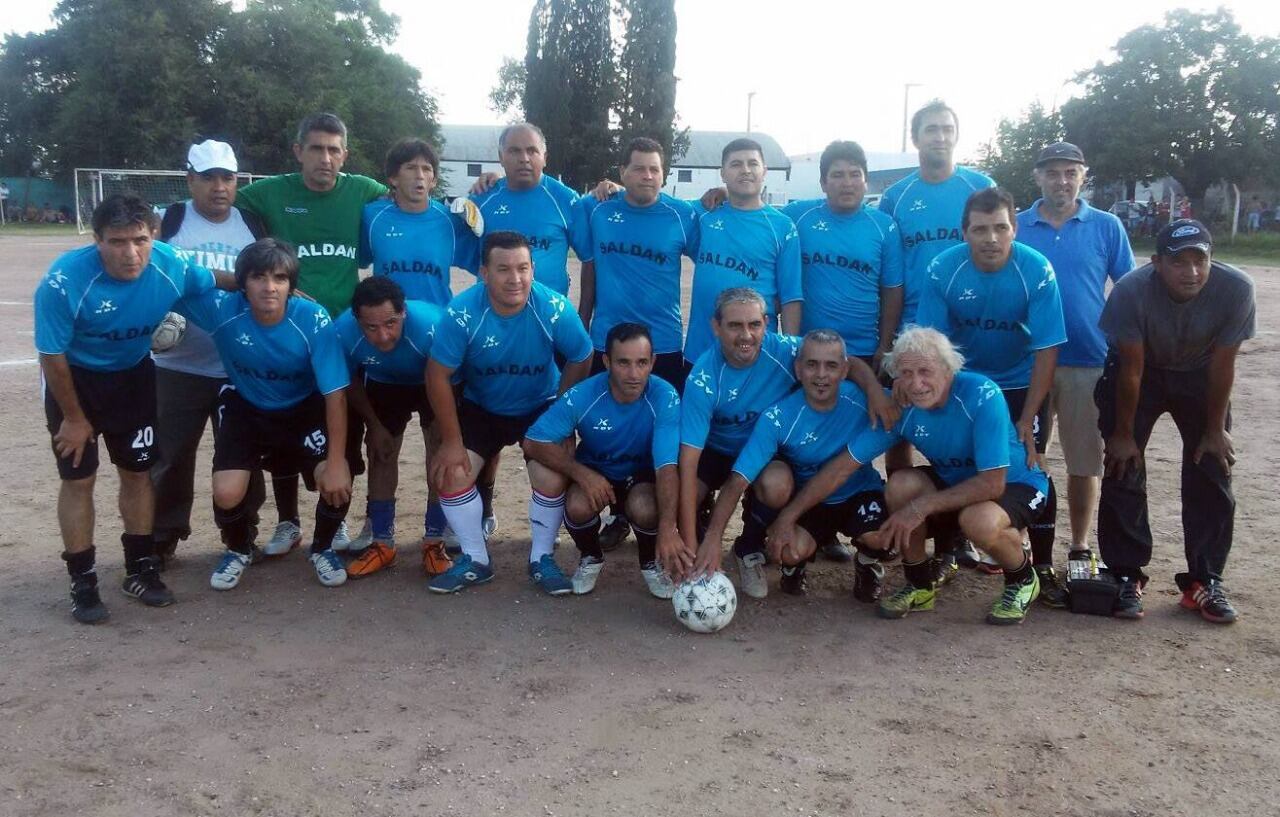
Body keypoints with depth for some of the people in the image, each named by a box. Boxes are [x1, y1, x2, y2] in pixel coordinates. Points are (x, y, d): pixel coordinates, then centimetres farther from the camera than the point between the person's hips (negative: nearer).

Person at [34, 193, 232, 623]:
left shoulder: (170, 267, -23)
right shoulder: (64, 281, -34)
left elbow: (214, 281, 2)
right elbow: (52, 356, -21)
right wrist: (74, 417, -12)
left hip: (133, 375, 4)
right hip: (74, 378, -3)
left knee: (137, 471, 9)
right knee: (79, 478, -2)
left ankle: (140, 568, 24)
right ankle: (83, 581, 11)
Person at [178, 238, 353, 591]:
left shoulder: (314, 320, -28)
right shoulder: (222, 311, -25)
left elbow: (335, 394, -25)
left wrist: (337, 460, -27)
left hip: (304, 409, -1)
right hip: (246, 409, 1)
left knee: (337, 484, -22)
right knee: (227, 493, -18)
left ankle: (322, 549, 13)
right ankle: (237, 551, 19)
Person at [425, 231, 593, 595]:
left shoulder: (555, 310, -27)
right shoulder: (462, 312, -29)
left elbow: (581, 362, -9)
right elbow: (438, 376, -20)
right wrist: (452, 441, -17)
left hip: (541, 407, -1)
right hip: (481, 407, 1)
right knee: (451, 472, -11)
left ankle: (542, 559, 5)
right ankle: (474, 560, 10)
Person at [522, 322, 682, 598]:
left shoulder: (665, 397, -28)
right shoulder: (583, 395, -24)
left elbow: (667, 466, -36)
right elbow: (533, 442, -19)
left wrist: (668, 528, -50)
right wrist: (583, 474, -31)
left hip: (641, 474, -1)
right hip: (593, 472, 1)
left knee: (645, 509, -34)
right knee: (577, 506, -32)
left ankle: (650, 562, 2)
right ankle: (591, 557, 4)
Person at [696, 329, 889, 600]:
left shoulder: (864, 401, -20)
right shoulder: (778, 418, -24)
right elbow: (737, 481, -31)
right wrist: (713, 537, -43)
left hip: (858, 495, 1)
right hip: (806, 501, -1)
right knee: (791, 552, -29)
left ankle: (868, 563, 8)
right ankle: (797, 562, 11)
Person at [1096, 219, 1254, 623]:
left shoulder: (1236, 289, -29)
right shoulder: (1131, 291, -33)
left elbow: (1222, 363, -17)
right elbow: (1131, 368, -23)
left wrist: (1215, 430, -9)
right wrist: (1123, 434, -14)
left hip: (1199, 375, 2)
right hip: (1140, 373, -1)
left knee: (1212, 472, -1)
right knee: (1123, 468, -7)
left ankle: (1205, 581, 9)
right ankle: (1126, 576, 5)